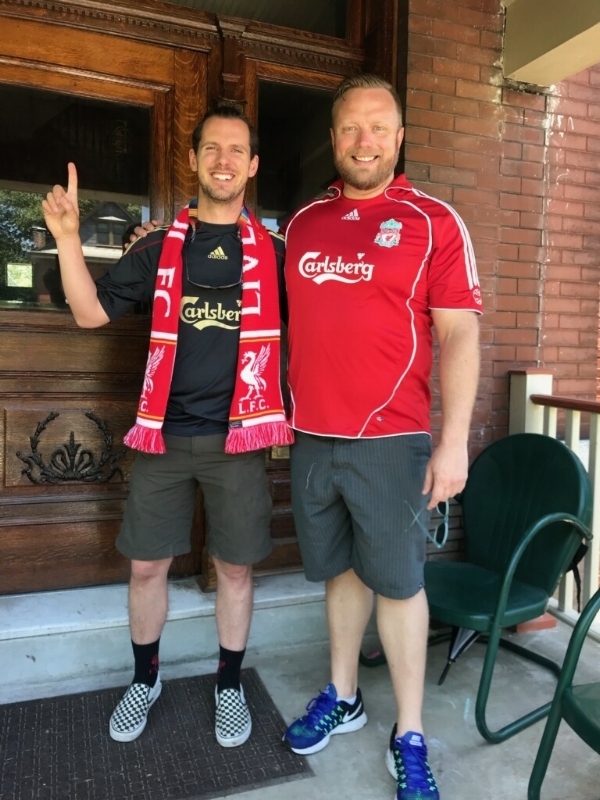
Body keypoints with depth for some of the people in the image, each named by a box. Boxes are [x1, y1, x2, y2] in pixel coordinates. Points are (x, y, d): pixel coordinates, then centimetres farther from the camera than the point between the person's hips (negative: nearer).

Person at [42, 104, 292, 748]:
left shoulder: (272, 252, 5)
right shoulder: (159, 248, 7)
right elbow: (91, 313, 2)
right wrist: (67, 237, -8)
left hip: (237, 436, -1)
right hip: (164, 435, 1)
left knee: (234, 567, 9)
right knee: (147, 565, 11)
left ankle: (229, 685, 32)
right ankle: (145, 679, 36)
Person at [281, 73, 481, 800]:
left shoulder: (433, 222, -2)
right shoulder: (303, 222, 11)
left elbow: (459, 336, -7)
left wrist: (454, 442, -13)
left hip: (390, 440, -4)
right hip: (311, 437, 4)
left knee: (396, 581, 6)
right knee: (339, 569, 16)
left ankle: (409, 739, 23)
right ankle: (342, 698, 35)